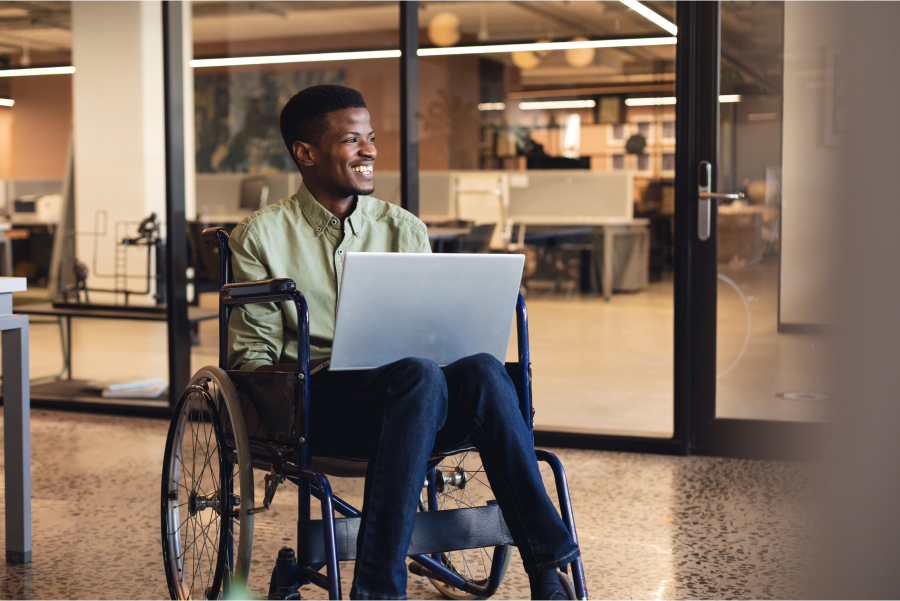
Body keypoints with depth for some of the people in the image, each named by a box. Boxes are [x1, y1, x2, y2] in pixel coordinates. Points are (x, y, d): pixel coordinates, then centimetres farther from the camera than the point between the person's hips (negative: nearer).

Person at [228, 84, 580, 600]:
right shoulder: (262, 236, 6)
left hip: (405, 401, 4)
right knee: (419, 375, -36)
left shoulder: (405, 230, 16)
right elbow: (251, 353, 3)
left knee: (481, 368, -30)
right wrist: (295, 376, -18)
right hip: (315, 405, -3)